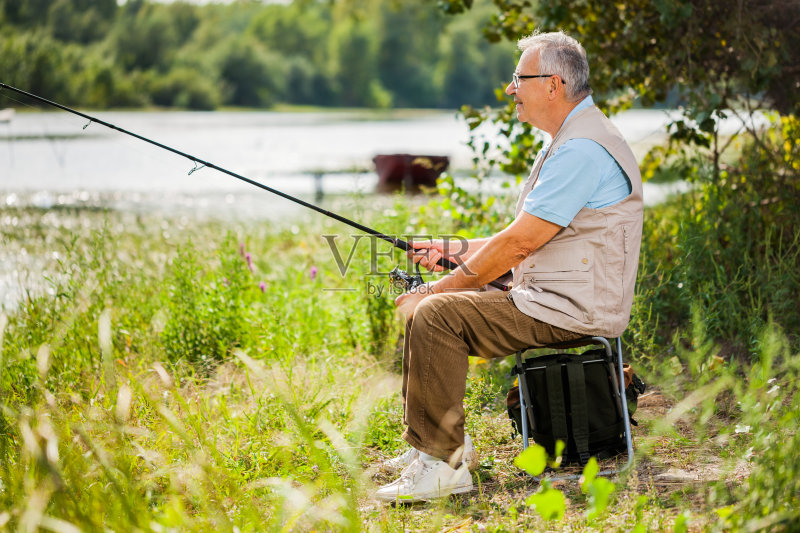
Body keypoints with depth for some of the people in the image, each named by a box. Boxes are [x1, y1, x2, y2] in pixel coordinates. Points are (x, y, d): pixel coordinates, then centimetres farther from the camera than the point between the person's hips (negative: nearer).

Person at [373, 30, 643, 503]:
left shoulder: (582, 149, -18)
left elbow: (519, 243, -21)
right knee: (423, 307, 11)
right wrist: (455, 250, 13)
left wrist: (439, 288, -12)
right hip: (554, 303, 11)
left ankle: (443, 465, -17)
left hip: (572, 312, -11)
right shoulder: (569, 142, 18)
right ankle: (441, 443, 16)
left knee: (434, 314, -22)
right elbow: (530, 240, 22)